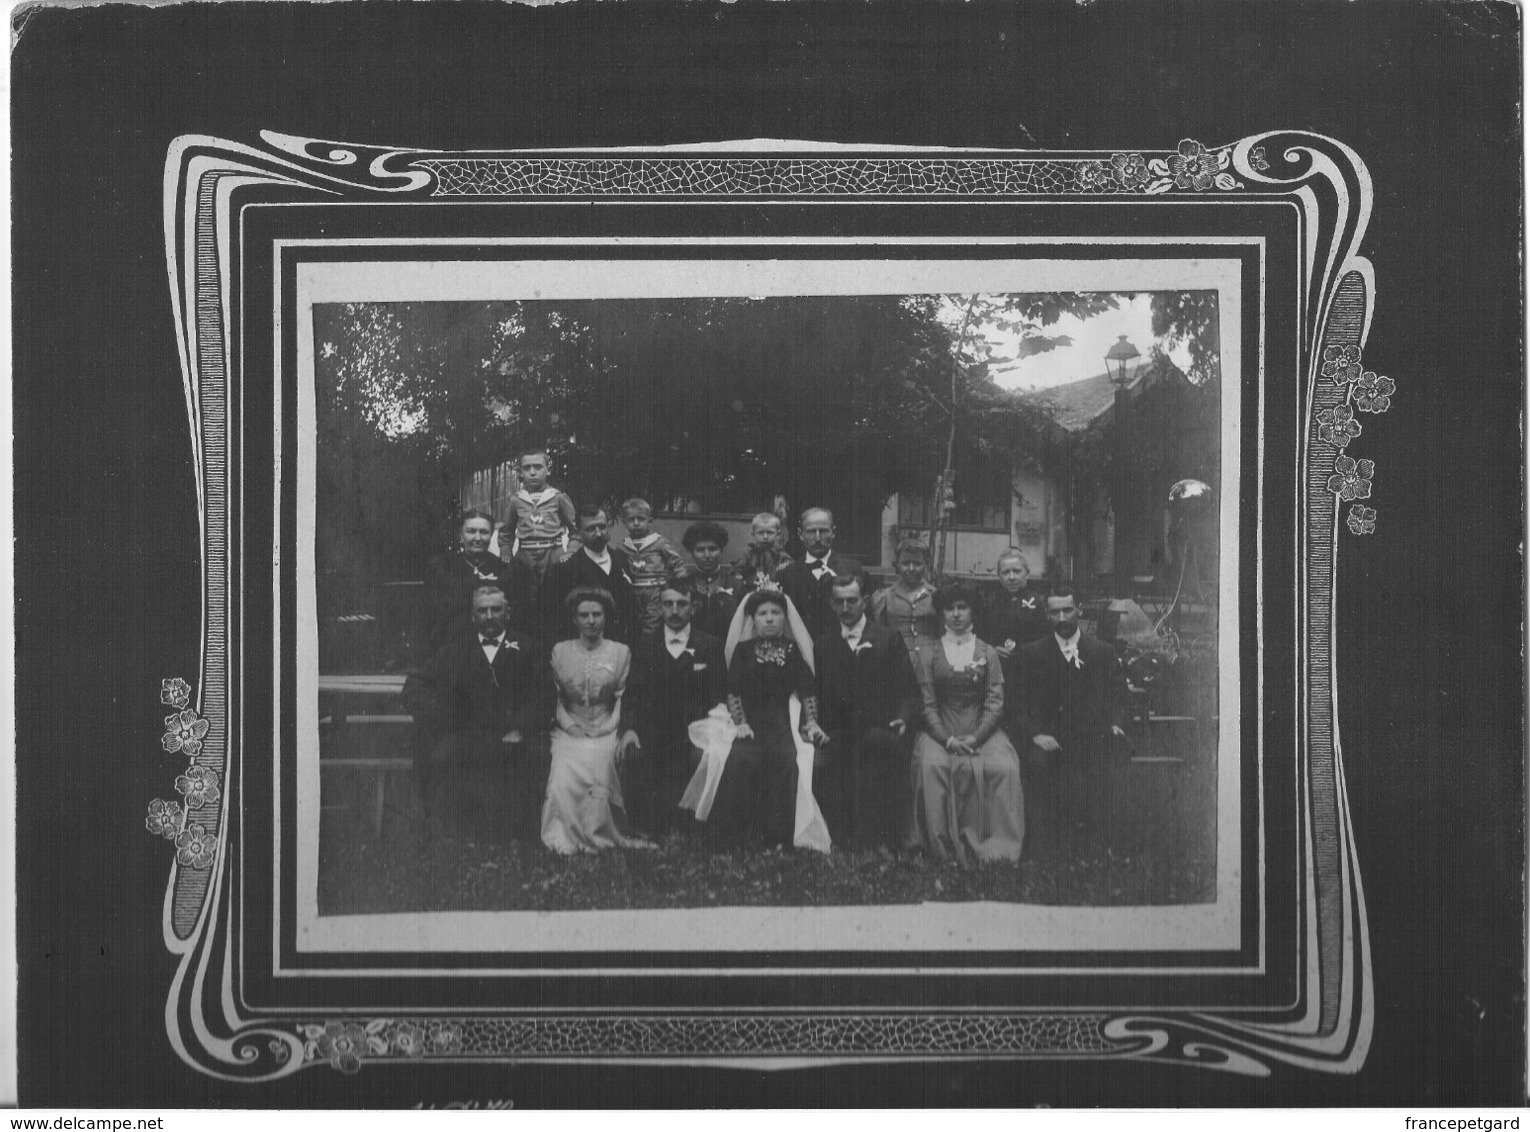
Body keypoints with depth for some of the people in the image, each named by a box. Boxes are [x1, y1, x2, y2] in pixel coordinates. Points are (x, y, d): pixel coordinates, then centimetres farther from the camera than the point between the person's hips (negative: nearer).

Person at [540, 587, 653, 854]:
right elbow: (554, 697, 10)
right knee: (564, 777, -28)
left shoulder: (621, 652, 9)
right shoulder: (560, 651, 11)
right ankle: (566, 837, -18)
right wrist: (568, 723, -5)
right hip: (570, 730, 1)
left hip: (606, 731, -1)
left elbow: (623, 697, 5)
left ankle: (598, 836, -19)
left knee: (600, 769, -31)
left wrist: (614, 723, -10)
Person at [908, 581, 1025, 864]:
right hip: (939, 731, -1)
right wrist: (947, 739, -15)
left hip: (981, 731, 1)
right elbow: (927, 704, 2)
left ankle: (996, 847, -23)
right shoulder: (928, 652, 10)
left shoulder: (987, 653, 13)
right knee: (931, 764, -32)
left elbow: (995, 702, 3)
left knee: (1003, 766, -29)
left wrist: (975, 737, -14)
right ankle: (942, 846, -25)